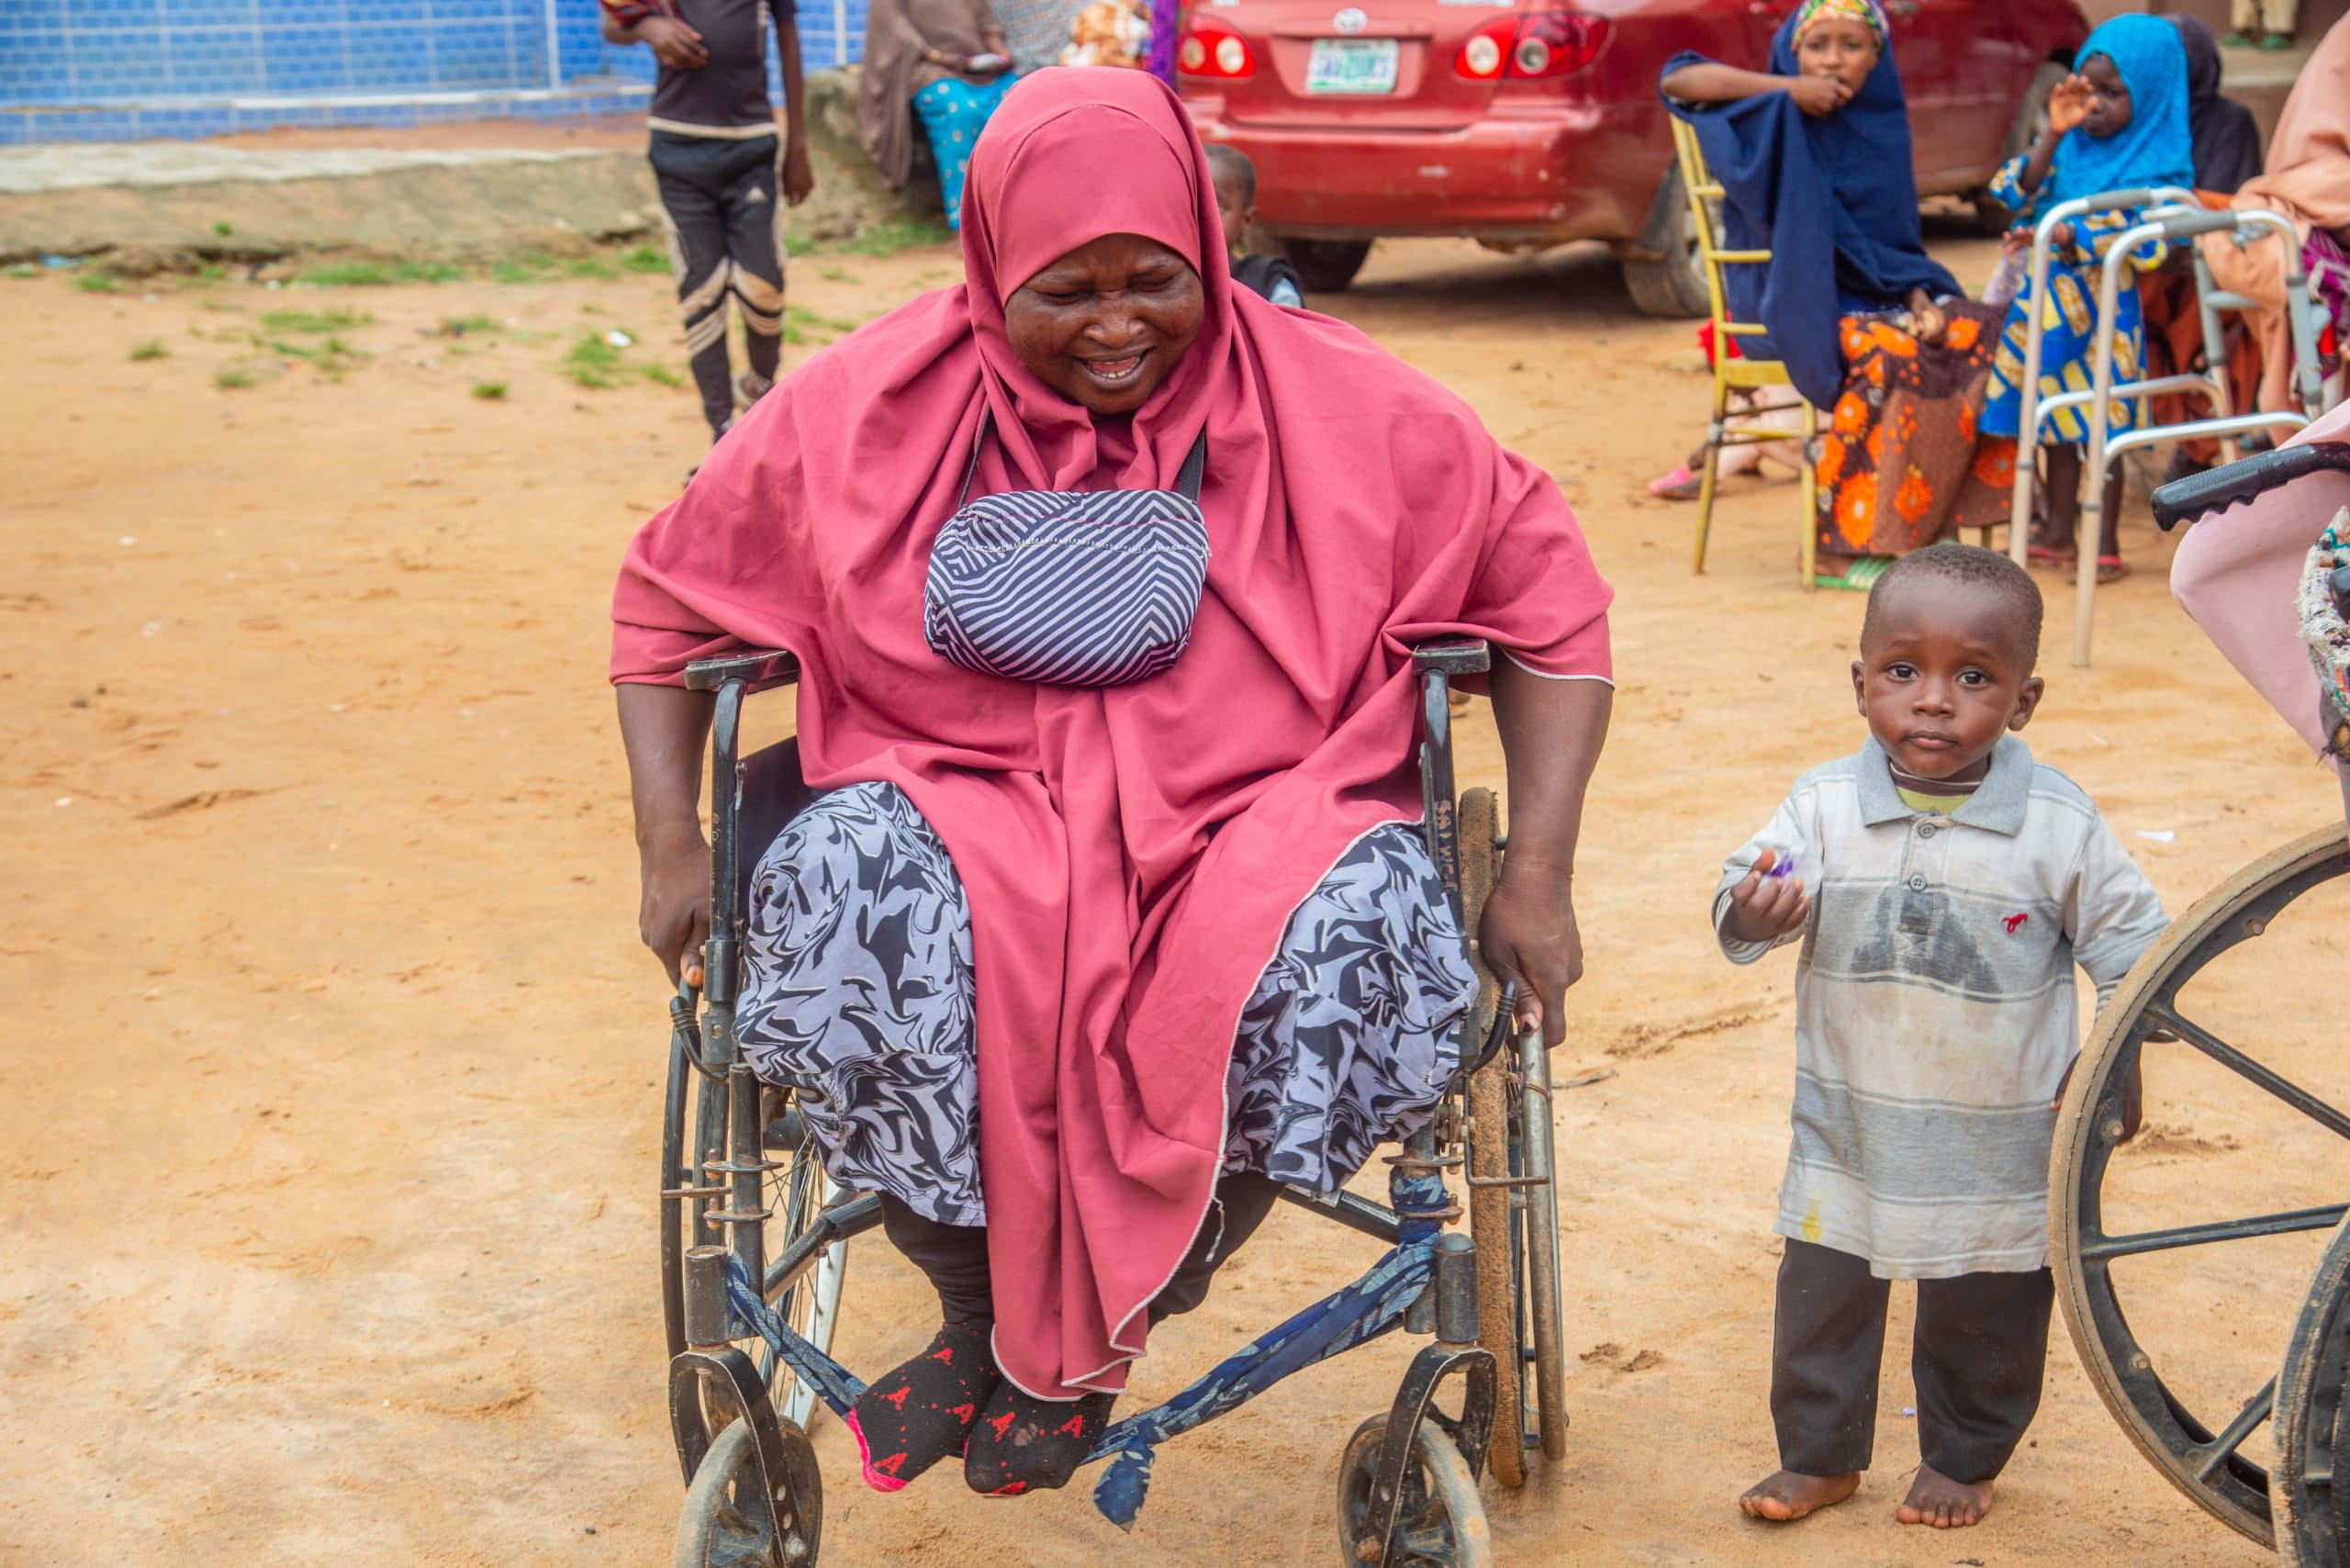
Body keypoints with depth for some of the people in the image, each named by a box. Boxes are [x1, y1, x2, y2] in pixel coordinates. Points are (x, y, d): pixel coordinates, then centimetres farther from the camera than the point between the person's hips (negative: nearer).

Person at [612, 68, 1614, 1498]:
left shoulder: (1340, 406, 2)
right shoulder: (865, 409, 4)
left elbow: (1544, 600, 8)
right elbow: (672, 601, 14)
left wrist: (1538, 878, -1)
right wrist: (673, 845, 2)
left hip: (1254, 823, 0)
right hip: (963, 809, 0)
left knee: (1371, 929, -35)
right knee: (844, 887, -35)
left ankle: (1092, 1341, -11)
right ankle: (979, 1309, -9)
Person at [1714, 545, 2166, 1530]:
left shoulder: (2059, 824, -10)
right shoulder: (1825, 804, -8)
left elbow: (2131, 942, -1)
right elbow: (1747, 899, -12)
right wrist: (1750, 915, -34)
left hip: (2001, 1143, -1)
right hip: (1849, 1126, 1)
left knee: (1988, 1311, 13)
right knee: (1821, 1293, 10)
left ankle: (1962, 1458, 35)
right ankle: (1820, 1453, 30)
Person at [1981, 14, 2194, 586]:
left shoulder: (2156, 164, -8)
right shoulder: (2070, 146, 7)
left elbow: (2142, 240, -21)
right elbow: (2018, 191, -3)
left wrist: (2062, 236, -29)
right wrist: (2052, 135, -14)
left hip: (2102, 310, -6)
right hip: (2048, 302, 6)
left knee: (2100, 426, -2)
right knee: (2057, 423, 14)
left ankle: (2107, 547, 7)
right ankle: (2058, 535, 26)